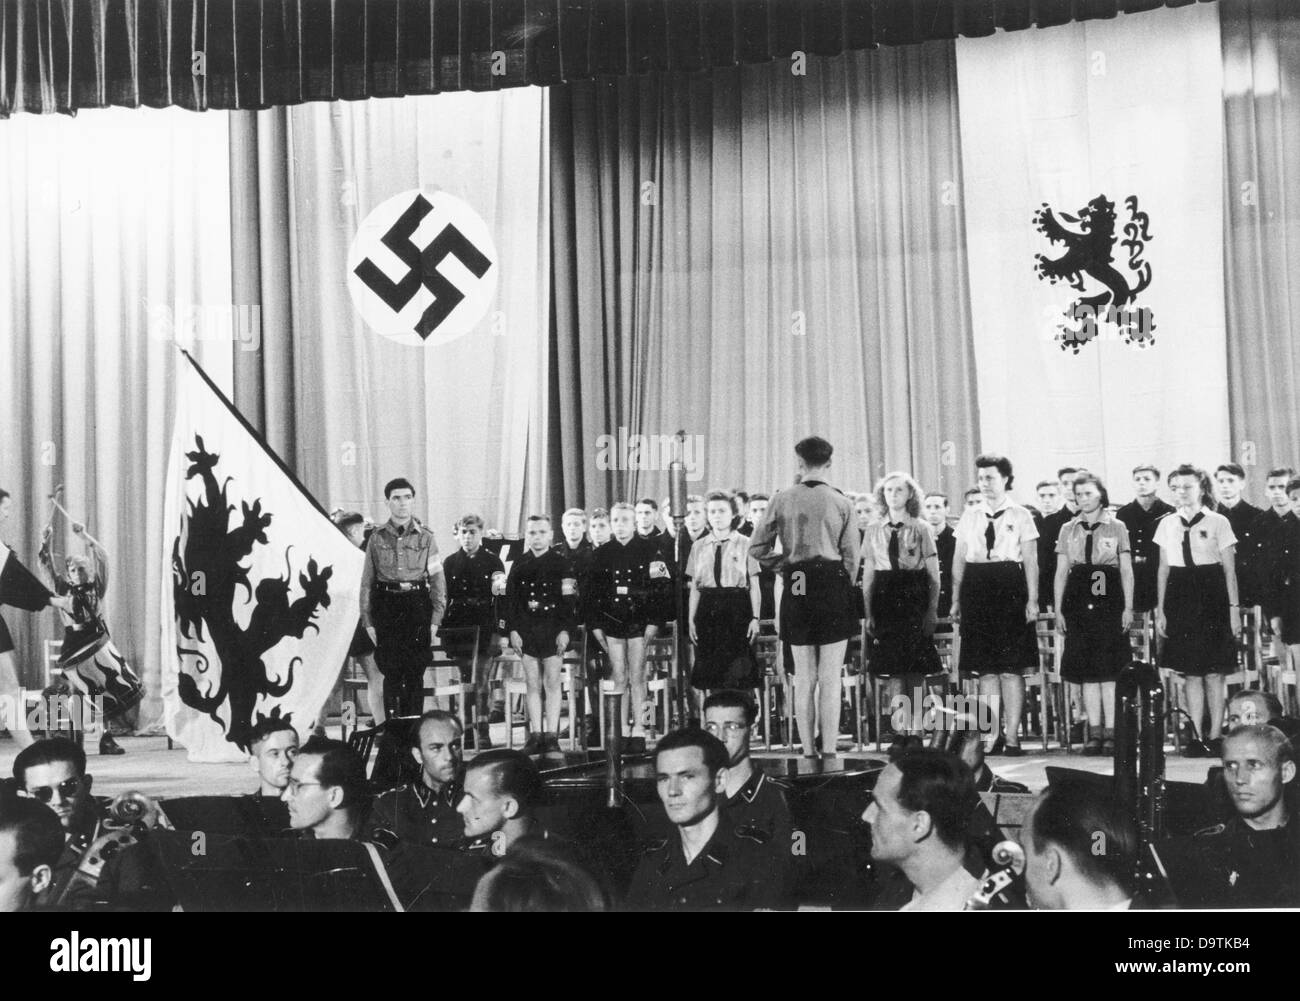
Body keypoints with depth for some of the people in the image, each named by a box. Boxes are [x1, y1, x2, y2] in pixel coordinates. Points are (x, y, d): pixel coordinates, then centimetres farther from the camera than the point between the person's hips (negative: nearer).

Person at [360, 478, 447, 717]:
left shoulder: (425, 538, 5)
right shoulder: (377, 538, 6)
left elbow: (437, 580, 5)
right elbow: (367, 581, 7)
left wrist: (435, 619, -3)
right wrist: (368, 621, 2)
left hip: (417, 607, 0)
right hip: (386, 607, 0)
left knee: (415, 675, 1)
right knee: (391, 673, -2)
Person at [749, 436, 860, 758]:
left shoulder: (782, 500, -1)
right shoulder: (841, 503, -3)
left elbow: (757, 548, -1)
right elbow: (851, 556, -1)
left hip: (796, 590, 2)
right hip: (834, 586, -2)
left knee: (804, 677, 9)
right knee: (830, 678, 2)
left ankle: (808, 751, 12)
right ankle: (829, 751, 0)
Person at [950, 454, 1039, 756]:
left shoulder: (1020, 516, 3)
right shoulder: (969, 517, 12)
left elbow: (1031, 560, 1)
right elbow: (959, 559, 14)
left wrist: (1032, 600, -6)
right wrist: (956, 599, 8)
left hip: (1009, 589, -3)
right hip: (976, 590, 3)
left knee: (1011, 667, -3)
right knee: (985, 667, 4)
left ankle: (1012, 734, 2)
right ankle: (992, 733, 10)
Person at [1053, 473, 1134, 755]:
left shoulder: (1116, 527, 5)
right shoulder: (1068, 530, 11)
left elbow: (1127, 570, 5)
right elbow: (1061, 572, 11)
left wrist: (1128, 607, -3)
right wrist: (1058, 610, 5)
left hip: (1108, 599, -2)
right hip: (1078, 601, 2)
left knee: (1110, 669, -5)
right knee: (1087, 669, 2)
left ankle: (1111, 731, -1)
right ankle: (1095, 732, 6)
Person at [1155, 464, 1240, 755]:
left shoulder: (1218, 522, 0)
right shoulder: (1167, 525, 10)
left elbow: (1229, 570, 0)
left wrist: (1234, 607, -5)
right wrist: (1160, 610, 9)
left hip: (1212, 600, -3)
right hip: (1180, 602, 3)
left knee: (1214, 673, -2)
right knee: (1191, 673, 4)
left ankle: (1215, 735, 4)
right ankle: (1196, 737, 9)